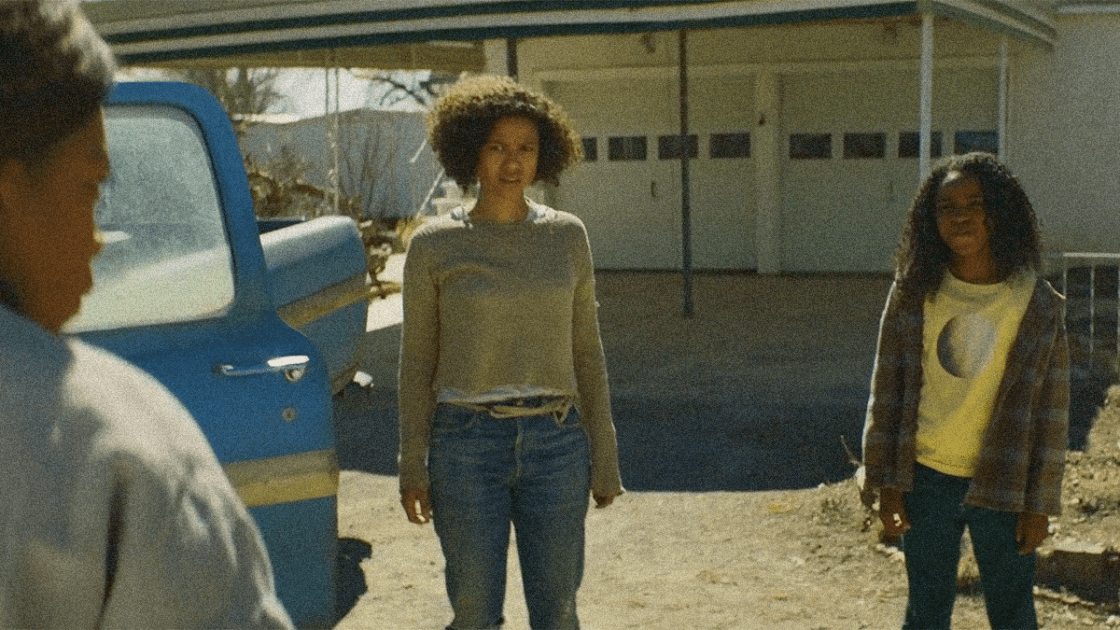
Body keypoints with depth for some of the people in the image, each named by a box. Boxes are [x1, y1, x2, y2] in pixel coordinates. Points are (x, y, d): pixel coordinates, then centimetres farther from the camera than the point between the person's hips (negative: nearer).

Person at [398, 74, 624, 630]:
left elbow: (585, 351, 7)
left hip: (554, 443, 2)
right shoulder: (433, 245, -3)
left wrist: (604, 457, 6)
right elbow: (417, 360, 2)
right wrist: (412, 468, -1)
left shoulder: (567, 235, 3)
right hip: (467, 445, -2)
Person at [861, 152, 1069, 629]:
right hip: (926, 480, 2)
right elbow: (887, 391, 2)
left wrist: (1040, 503, -4)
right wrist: (887, 482, 0)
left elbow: (1051, 410, -3)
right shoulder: (914, 292, -3)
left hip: (1001, 486, -1)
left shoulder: (1036, 303, -7)